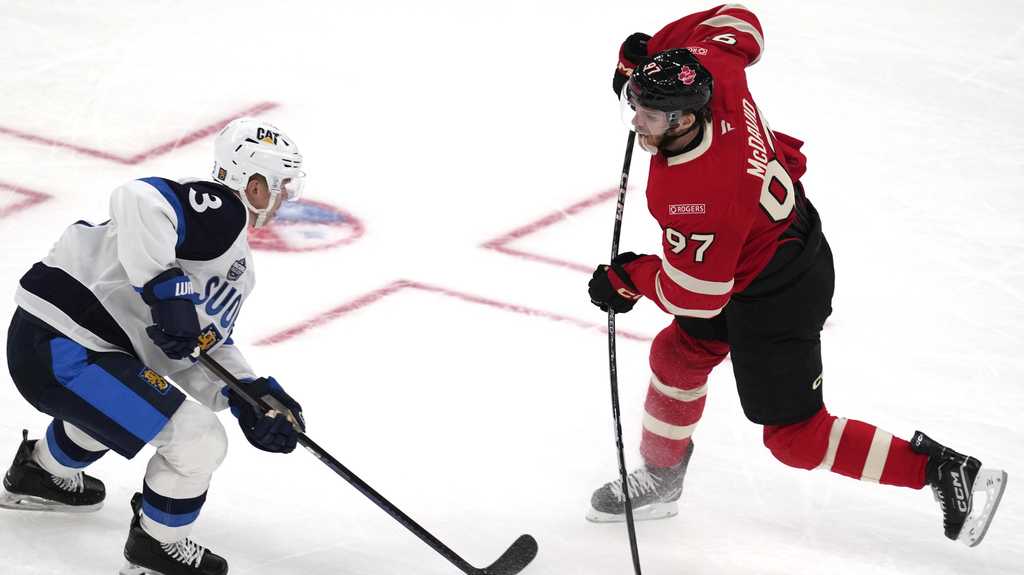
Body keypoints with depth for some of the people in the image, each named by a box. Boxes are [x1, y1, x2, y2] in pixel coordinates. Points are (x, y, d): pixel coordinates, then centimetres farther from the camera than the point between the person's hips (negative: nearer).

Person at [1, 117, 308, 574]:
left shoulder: (236, 266, 18)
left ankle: (41, 472, 60)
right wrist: (167, 289, -32)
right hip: (61, 351, -11)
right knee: (199, 442, -10)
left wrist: (247, 396, -1)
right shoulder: (220, 211, -13)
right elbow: (138, 200, -31)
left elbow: (205, 347, 15)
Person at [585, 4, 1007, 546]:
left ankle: (943, 471, 8)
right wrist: (647, 51, 5)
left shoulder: (696, 196, -38)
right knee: (677, 357, 21)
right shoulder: (711, 70, -18)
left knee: (794, 435, 1)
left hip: (777, 298, -9)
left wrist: (629, 279, -7)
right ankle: (660, 479, 42)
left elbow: (694, 296, -25)